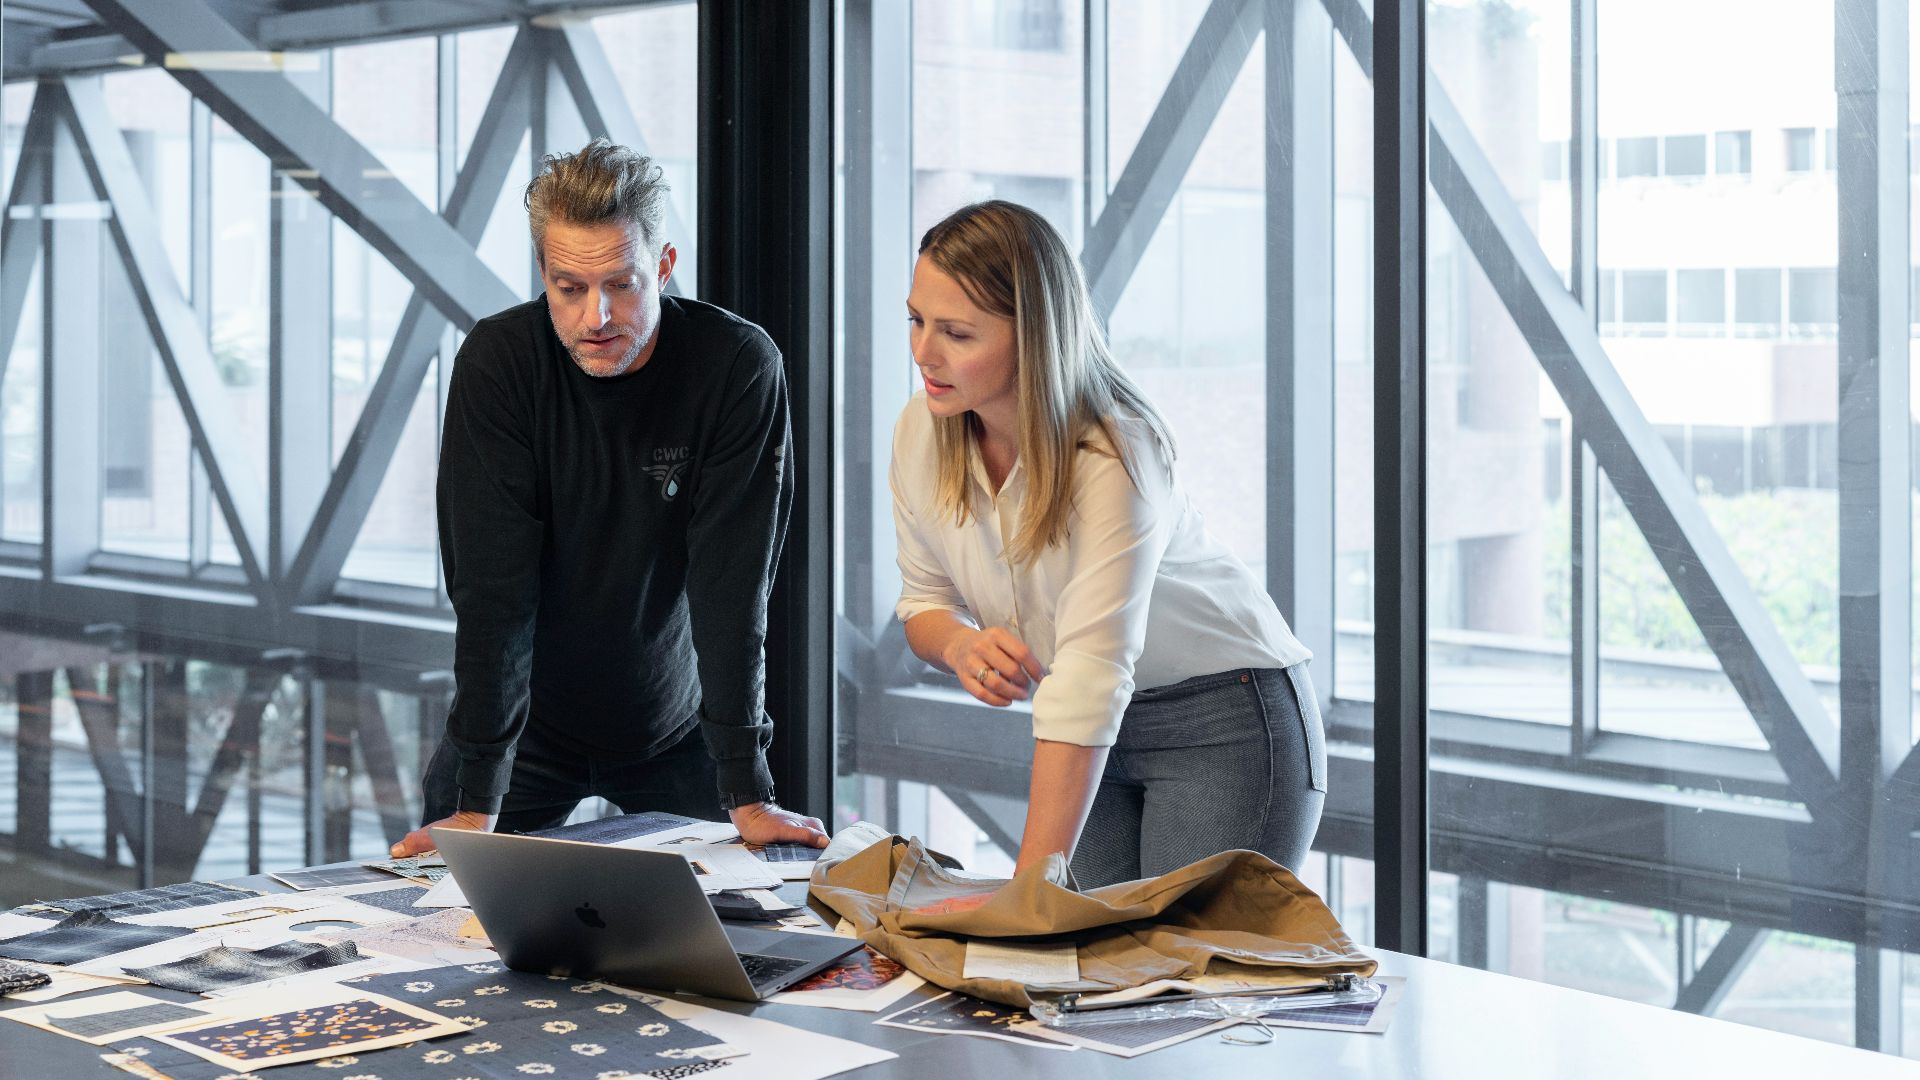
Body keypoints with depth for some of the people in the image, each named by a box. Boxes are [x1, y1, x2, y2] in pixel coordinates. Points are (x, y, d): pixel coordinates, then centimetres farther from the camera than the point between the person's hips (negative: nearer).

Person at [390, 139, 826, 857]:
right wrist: (476, 805, -26)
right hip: (526, 727, 0)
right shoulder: (498, 362, -20)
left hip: (677, 728, 0)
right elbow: (491, 586, -22)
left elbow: (733, 588, -20)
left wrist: (748, 796, -24)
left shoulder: (740, 368, -20)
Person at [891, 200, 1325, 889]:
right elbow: (925, 600, 5)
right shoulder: (921, 431, -9)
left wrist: (1028, 888, -40)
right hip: (1098, 733, 6)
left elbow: (1090, 681, -35)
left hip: (1227, 717, -6)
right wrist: (959, 645, -21)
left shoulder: (1113, 460, -29)